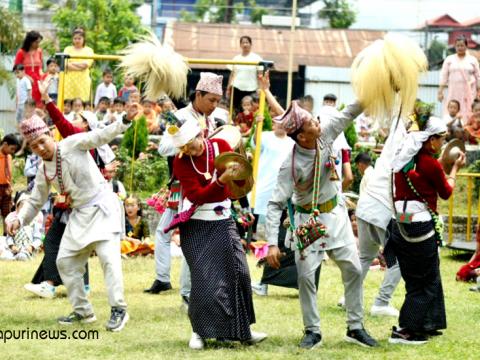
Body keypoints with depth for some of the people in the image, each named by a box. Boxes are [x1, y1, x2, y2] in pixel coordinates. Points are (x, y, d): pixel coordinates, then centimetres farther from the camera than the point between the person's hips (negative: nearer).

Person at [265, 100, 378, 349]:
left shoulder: (326, 134, -14)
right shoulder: (291, 165, -26)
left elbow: (350, 113, -5)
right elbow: (275, 205, -25)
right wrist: (272, 243, -32)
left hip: (334, 214, 5)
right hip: (307, 219, -5)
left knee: (353, 270, 4)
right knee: (306, 276, -4)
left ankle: (355, 327, 14)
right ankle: (312, 331, 11)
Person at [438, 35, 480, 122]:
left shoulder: (472, 60, 7)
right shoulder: (449, 59, 8)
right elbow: (444, 76, 6)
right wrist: (440, 92, -2)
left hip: (469, 92, 0)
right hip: (453, 92, 0)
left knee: (467, 114, -7)